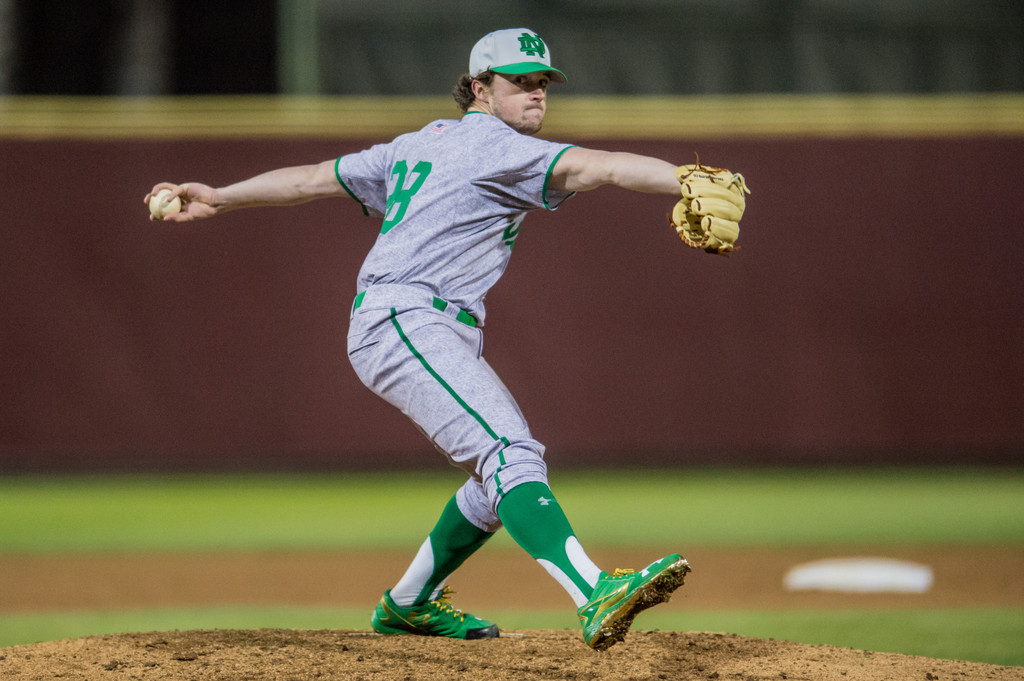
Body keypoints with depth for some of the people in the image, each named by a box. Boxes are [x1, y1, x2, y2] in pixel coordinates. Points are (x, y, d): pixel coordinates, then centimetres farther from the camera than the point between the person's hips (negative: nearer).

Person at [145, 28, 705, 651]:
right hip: (406, 323, -10)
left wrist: (220, 198, 30)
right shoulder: (495, 147, -6)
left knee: (511, 461, 18)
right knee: (510, 455, -26)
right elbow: (593, 167, -21)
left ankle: (409, 603, 30)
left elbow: (317, 177, 25)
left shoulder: (421, 145, 22)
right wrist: (686, 181, -33)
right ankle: (598, 596, -45)